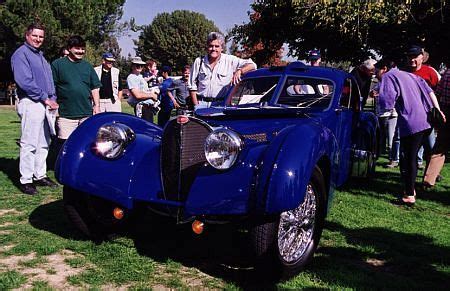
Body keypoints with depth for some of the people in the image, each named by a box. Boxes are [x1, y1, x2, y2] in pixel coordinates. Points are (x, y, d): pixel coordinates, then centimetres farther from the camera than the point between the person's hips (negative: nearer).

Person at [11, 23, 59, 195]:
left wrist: (53, 99, 7)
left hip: (45, 104, 9)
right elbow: (24, 81, -16)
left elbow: (49, 81, 23)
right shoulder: (21, 54, -5)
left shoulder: (40, 56, 22)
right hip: (30, 103, -9)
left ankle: (40, 175, 21)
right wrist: (45, 98, -15)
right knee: (29, 144, -7)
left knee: (43, 143, 12)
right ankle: (26, 180, -1)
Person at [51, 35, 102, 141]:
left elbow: (94, 88, 16)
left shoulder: (87, 66, 15)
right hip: (65, 115, -3)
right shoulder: (57, 64, 2)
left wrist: (97, 106, 9)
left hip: (87, 114, 4)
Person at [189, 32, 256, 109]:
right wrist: (196, 105, 2)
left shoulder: (230, 60, 4)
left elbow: (252, 65, -1)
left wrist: (239, 71, -20)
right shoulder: (199, 61, 9)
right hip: (202, 103, 1)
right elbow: (192, 86, 11)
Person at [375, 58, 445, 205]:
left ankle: (409, 195, 2)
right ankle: (411, 189, 28)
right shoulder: (409, 75, 24)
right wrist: (438, 110, 16)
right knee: (412, 157, 18)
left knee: (406, 159, 0)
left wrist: (378, 97, 5)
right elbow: (429, 91, 18)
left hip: (411, 124, -8)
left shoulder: (388, 77, -1)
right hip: (426, 122, 8)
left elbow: (386, 103, -15)